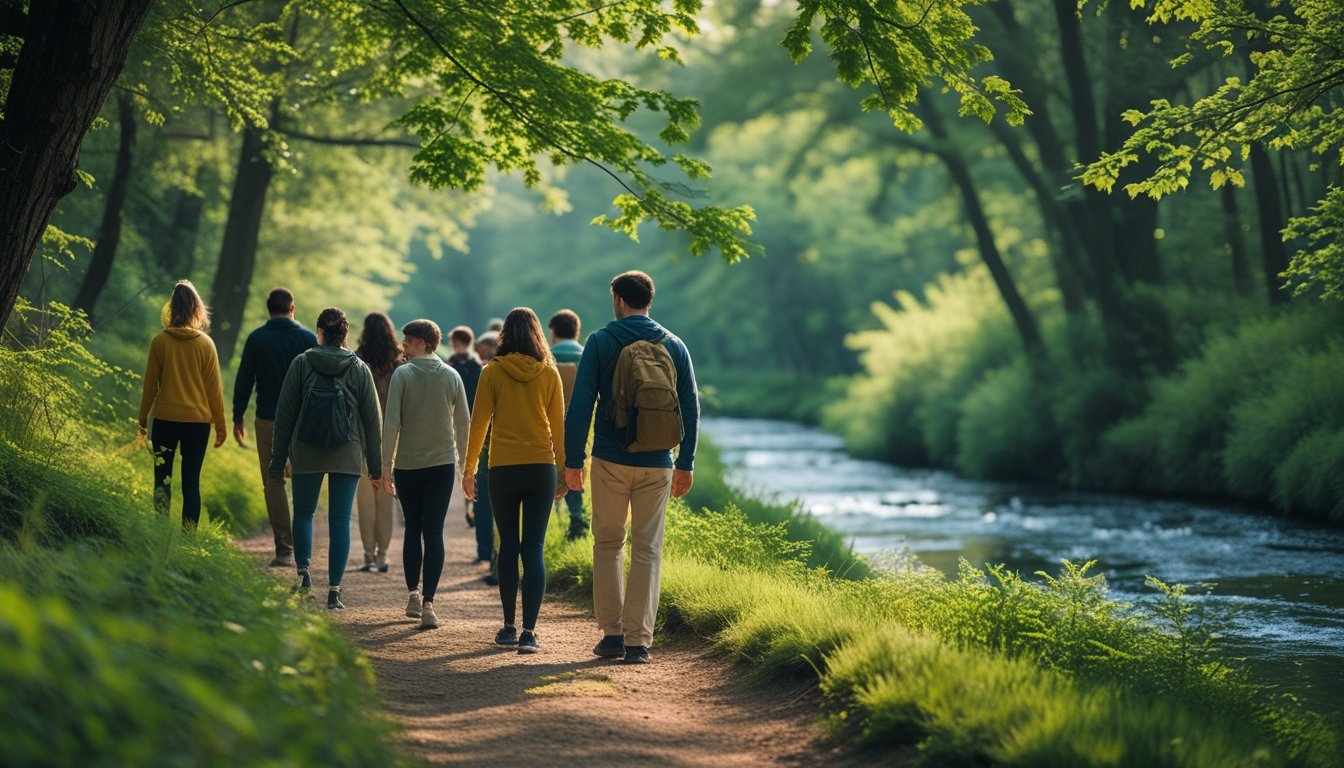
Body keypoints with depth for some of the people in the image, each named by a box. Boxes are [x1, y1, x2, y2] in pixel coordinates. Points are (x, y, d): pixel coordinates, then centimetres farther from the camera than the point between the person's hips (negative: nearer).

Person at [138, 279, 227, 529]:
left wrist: (143, 419, 12)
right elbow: (214, 387, 1)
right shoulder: (205, 344, -4)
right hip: (198, 420, 0)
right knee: (191, 481, 3)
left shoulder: (160, 342, -5)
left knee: (162, 479, 8)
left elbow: (150, 384, 1)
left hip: (165, 419, 0)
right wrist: (220, 425, 10)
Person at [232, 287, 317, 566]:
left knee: (274, 483, 3)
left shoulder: (256, 339, -2)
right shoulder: (309, 338, 0)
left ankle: (285, 548, -3)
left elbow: (243, 382, -1)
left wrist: (238, 418, 8)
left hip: (268, 420, -1)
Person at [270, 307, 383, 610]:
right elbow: (373, 420, 3)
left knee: (303, 513, 16)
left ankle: (303, 571, -1)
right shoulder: (359, 369, 1)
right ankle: (334, 590, 0)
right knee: (340, 520, 3)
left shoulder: (301, 364, -2)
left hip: (306, 453, 0)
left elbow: (285, 414, 0)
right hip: (347, 456, 1)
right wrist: (376, 466, 9)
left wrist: (279, 459, 6)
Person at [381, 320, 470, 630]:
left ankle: (413, 594, 21)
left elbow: (392, 423, -10)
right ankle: (428, 604, -10)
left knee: (412, 530, 15)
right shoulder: (451, 376, 2)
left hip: (407, 465, -1)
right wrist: (464, 462, 15)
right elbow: (463, 424, 5)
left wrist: (387, 465, -5)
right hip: (443, 464, 1)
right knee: (433, 532, -2)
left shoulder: (402, 374, -7)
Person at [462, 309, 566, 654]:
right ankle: (528, 631, -10)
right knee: (534, 549, -1)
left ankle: (509, 626, 18)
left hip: (503, 470, 0)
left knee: (508, 547, 12)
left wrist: (469, 468, 4)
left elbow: (479, 422, -2)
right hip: (541, 468, 0)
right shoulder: (549, 373, 0)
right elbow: (558, 425, 4)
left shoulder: (493, 373, -3)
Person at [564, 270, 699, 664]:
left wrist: (573, 459, -1)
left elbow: (581, 404, -6)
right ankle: (638, 641, 1)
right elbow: (690, 408, 7)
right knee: (648, 550, 5)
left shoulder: (601, 342, -2)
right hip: (657, 465, 2)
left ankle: (612, 632, 9)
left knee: (608, 544, 12)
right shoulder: (674, 346, 5)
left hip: (610, 461, -2)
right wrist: (686, 463, 13)